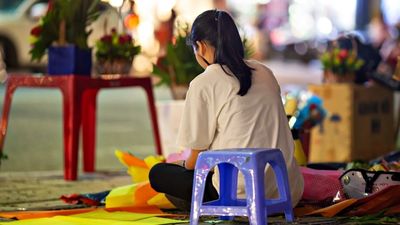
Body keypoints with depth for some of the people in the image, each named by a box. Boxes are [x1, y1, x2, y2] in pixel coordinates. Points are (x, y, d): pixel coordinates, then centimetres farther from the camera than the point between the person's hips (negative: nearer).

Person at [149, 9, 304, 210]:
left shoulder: (203, 85, -7)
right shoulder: (265, 73, 12)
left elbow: (196, 160, -2)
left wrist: (183, 164, 22)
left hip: (243, 195, -7)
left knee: (158, 174, 10)